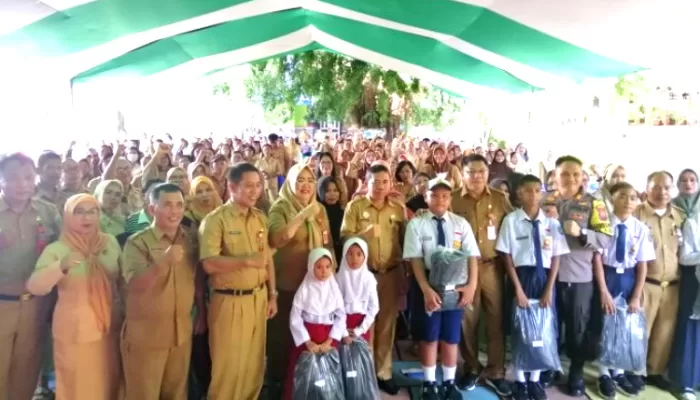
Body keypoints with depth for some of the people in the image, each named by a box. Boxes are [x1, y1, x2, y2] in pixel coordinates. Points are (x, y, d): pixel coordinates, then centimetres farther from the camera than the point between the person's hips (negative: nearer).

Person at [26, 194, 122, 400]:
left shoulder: (110, 242, 2)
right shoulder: (56, 249, -8)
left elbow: (123, 278, 12)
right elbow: (34, 287, -22)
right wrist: (62, 266, -38)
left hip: (109, 328, 3)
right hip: (74, 331, -3)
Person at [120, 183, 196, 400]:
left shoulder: (190, 242, 4)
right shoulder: (137, 243, -11)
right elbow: (135, 285, -24)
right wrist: (164, 262, -39)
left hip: (181, 332, 5)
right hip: (145, 333, -4)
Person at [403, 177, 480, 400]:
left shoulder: (461, 223, 2)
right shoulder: (416, 224, -4)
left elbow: (471, 256, -2)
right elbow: (416, 260, -10)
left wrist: (471, 285, -15)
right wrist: (426, 289, -19)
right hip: (429, 285, -2)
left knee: (451, 337, 11)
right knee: (429, 336, 10)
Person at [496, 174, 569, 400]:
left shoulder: (551, 222, 0)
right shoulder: (511, 220, -7)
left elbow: (556, 258, 2)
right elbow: (507, 257, -6)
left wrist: (549, 289, -4)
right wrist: (518, 289, -10)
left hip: (544, 277, 3)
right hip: (521, 277, -2)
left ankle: (535, 380, 25)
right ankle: (520, 381, 21)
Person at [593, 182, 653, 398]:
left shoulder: (641, 229, -5)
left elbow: (642, 264, -2)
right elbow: (597, 259, -11)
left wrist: (636, 297, -5)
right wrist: (604, 291, -13)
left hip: (629, 279, 3)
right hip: (607, 276, -2)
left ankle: (619, 372, 28)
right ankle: (605, 374, 21)